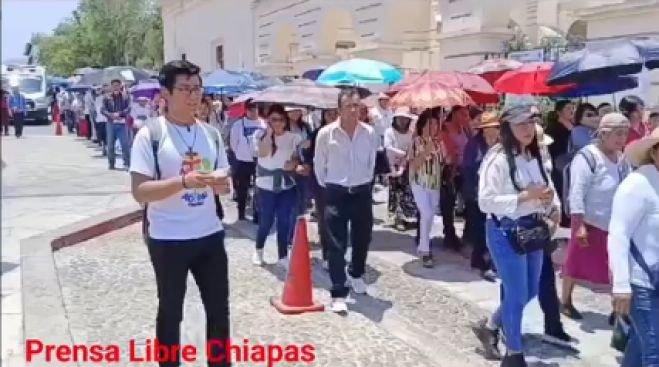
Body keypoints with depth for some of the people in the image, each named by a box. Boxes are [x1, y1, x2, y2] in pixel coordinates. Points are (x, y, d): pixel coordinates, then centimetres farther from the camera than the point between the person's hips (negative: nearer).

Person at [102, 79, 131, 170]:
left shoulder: (125, 97, 3)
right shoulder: (107, 97, 4)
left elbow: (128, 109, -3)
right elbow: (102, 109, -1)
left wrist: (119, 113, -18)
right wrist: (111, 115, -17)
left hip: (122, 123, -1)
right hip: (111, 123, 1)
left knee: (125, 144, -5)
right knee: (110, 145, 6)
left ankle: (127, 163, 0)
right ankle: (111, 163, 16)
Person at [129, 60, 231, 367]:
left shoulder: (210, 133, 5)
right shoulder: (150, 135, -11)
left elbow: (224, 179, 13)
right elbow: (140, 192, -16)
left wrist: (222, 184, -11)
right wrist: (183, 182, -29)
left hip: (210, 235, 5)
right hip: (168, 240, -5)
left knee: (219, 309, 14)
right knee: (170, 311, 12)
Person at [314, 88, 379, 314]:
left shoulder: (369, 133, -3)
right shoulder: (326, 134, -10)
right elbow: (319, 166, 1)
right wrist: (327, 187, 8)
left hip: (362, 193, 3)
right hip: (336, 194, -3)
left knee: (362, 239, 15)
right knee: (337, 245, -2)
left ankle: (356, 275, 43)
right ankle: (338, 294, 4)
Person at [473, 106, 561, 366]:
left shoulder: (535, 156, 6)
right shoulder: (497, 158, -17)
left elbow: (547, 188, 17)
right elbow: (486, 201, -21)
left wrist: (554, 208, -4)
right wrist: (525, 196, -24)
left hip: (533, 229, 8)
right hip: (506, 232, -8)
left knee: (530, 291, 18)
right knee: (517, 295, 1)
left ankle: (489, 326, 40)